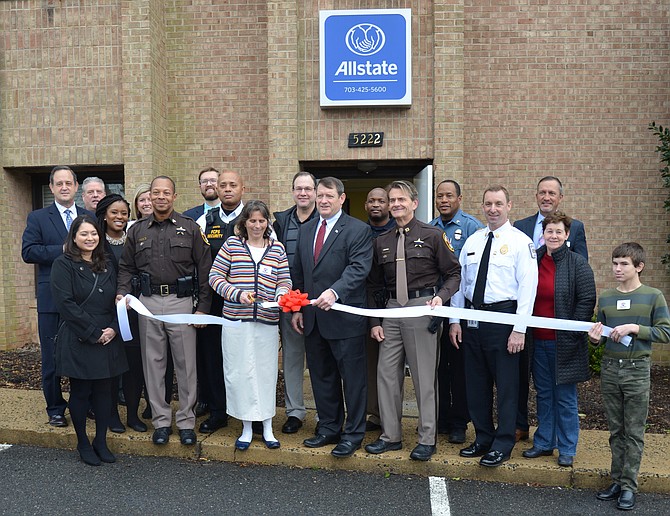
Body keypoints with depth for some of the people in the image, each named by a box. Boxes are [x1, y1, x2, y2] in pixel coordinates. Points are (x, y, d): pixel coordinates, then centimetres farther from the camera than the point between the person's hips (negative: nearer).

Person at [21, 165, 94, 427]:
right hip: (52, 298, -2)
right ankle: (55, 408, 19)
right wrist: (62, 250, -18)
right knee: (52, 357, 6)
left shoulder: (90, 217, 10)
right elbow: (28, 251, -9)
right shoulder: (38, 218, 3)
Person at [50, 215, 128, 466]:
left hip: (108, 340, 5)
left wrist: (113, 328, -6)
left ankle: (101, 441, 20)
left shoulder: (107, 265, 12)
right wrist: (94, 333, -15)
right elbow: (65, 303, -13)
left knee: (105, 391, 7)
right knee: (80, 392, 5)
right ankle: (83, 443, 20)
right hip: (78, 341, -4)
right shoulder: (63, 265, -4)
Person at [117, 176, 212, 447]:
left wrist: (202, 307, -5)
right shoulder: (137, 230, 9)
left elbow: (204, 269, 0)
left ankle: (186, 421, 15)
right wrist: (122, 293, -5)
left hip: (181, 301, -2)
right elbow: (126, 267, 14)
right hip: (148, 302, 3)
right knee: (153, 363, 8)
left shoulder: (190, 228, 1)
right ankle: (161, 420, 20)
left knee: (186, 363, 2)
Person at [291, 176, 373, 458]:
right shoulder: (305, 229, 14)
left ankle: (353, 433, 17)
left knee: (352, 377, 4)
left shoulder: (358, 230, -6)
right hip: (313, 318, 6)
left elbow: (359, 268, -18)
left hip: (344, 317, -6)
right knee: (321, 376, 15)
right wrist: (297, 308, 10)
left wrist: (334, 292, -32)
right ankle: (329, 428, 29)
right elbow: (297, 272, 16)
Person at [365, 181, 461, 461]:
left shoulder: (432, 235, 0)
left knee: (424, 376, 1)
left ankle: (427, 439, 14)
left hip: (422, 307, -4)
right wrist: (374, 321, 9)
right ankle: (391, 435, 20)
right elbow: (374, 285, 15)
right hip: (392, 309, 5)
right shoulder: (382, 241, 12)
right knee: (386, 373, 6)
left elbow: (453, 273, 2)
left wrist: (441, 296, -15)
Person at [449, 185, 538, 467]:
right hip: (472, 317, 6)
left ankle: (503, 444, 15)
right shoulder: (472, 241, 11)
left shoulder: (521, 242, -5)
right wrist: (455, 320, 7)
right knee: (476, 383, 13)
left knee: (506, 384, 2)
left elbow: (527, 287, -10)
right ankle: (483, 438, 27)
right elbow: (459, 281, 12)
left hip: (503, 316, -5)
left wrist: (519, 329, -16)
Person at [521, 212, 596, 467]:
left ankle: (567, 449, 17)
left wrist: (573, 334, -13)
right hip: (538, 341, 5)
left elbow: (587, 300, -9)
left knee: (565, 397, 5)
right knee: (544, 395, 15)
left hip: (563, 342, -4)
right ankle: (544, 443, 27)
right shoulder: (534, 260, 7)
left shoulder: (577, 263, -7)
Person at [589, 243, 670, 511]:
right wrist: (596, 338, -10)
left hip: (637, 370, -3)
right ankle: (617, 481, 21)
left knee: (634, 433, 4)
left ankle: (629, 486, 11)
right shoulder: (605, 298, 5)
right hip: (610, 369, 4)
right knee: (616, 431, 12)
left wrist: (635, 328, -19)